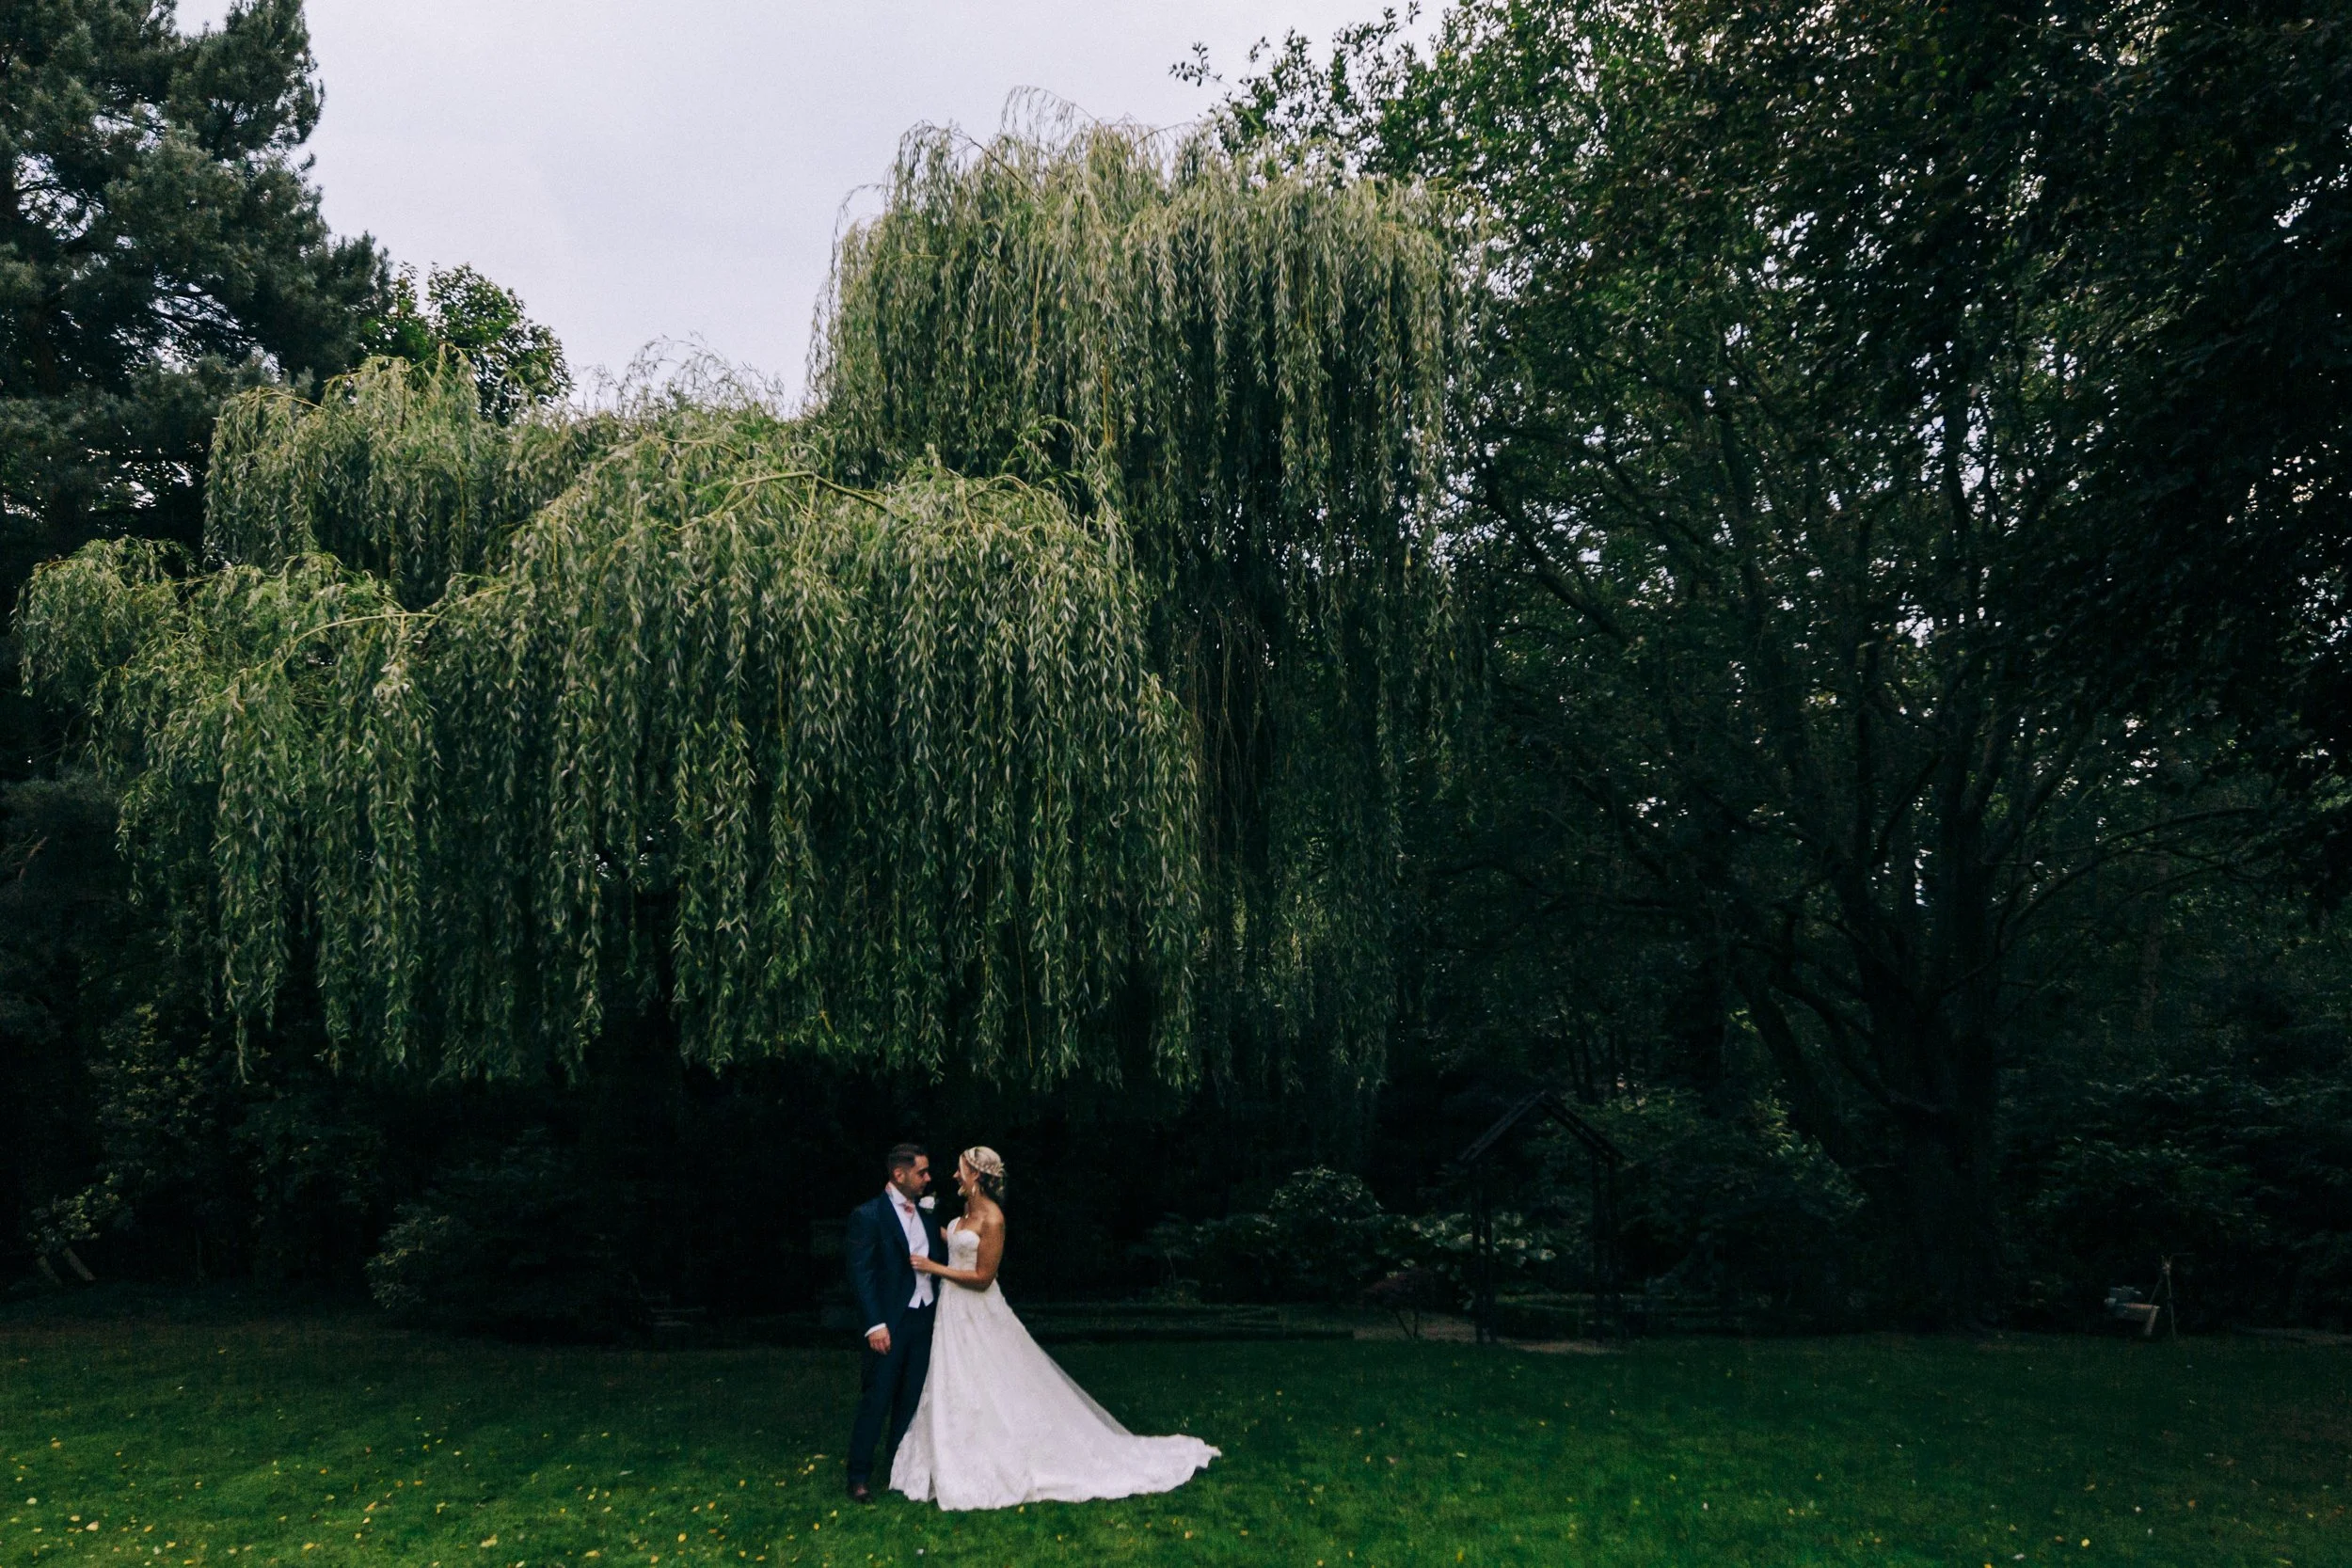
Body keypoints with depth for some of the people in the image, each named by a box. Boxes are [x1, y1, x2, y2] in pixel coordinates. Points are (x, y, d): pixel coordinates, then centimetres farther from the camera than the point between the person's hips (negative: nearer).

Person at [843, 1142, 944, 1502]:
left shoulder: (926, 1213, 10)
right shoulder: (868, 1215, -10)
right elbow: (861, 1274, -13)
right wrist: (875, 1325, -19)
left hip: (925, 1319, 6)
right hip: (890, 1322, -6)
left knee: (912, 1398, 13)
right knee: (876, 1400, -1)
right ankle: (859, 1475, 10)